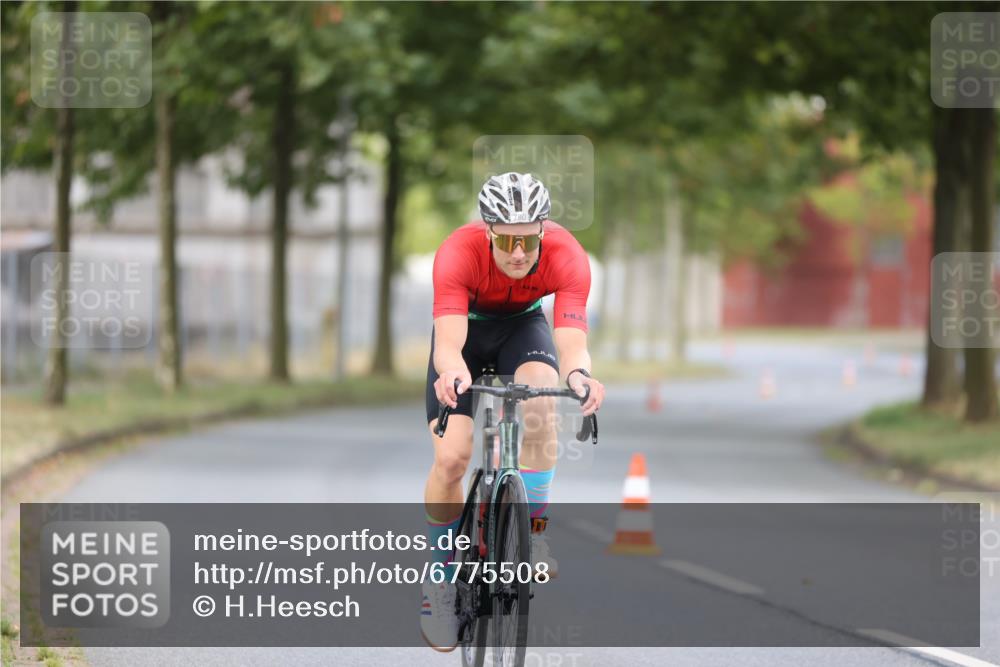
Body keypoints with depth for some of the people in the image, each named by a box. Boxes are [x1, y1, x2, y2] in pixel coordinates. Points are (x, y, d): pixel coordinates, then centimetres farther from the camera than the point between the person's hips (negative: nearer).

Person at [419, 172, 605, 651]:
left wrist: (579, 375, -64)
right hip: (467, 328, -1)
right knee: (450, 458, -15)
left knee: (540, 406, -33)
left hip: (524, 325, 1)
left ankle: (532, 531, -16)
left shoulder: (567, 256, -33)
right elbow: (449, 342, -45)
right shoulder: (459, 253, -36)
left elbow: (571, 340, -42)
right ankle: (441, 578, 6)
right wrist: (451, 372, -68)